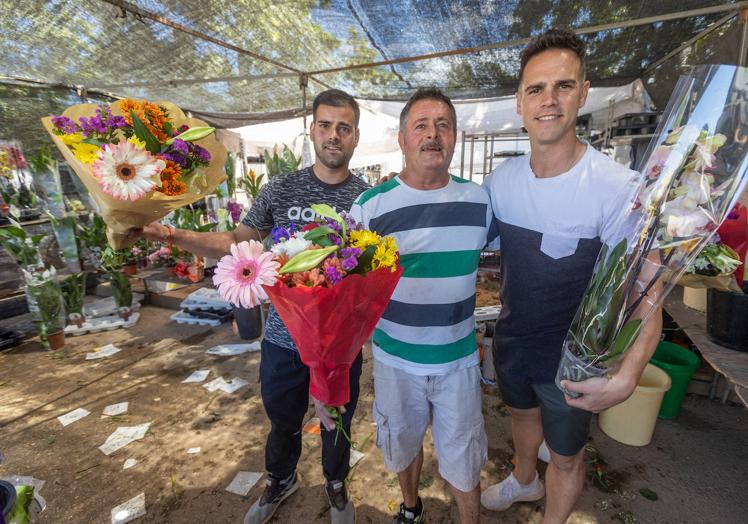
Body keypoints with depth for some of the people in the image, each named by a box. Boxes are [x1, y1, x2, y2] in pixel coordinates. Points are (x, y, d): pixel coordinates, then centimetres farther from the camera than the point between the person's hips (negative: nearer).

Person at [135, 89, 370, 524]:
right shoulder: (280, 189, -3)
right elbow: (235, 243, 4)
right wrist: (171, 234, -9)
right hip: (284, 337, 2)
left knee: (337, 423, 21)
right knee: (283, 420, 24)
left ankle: (336, 484, 53)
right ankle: (282, 480, 56)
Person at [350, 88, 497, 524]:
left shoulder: (480, 200, -5)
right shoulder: (371, 205, -12)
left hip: (459, 357, 1)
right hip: (396, 357, 0)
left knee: (463, 462, 16)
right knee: (402, 444, 25)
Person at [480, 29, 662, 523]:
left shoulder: (617, 187, -24)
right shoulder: (500, 180, -8)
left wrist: (626, 377, -31)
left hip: (573, 360, -5)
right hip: (511, 341, 5)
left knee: (565, 458, 18)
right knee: (523, 414, 31)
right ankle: (525, 480, 63)